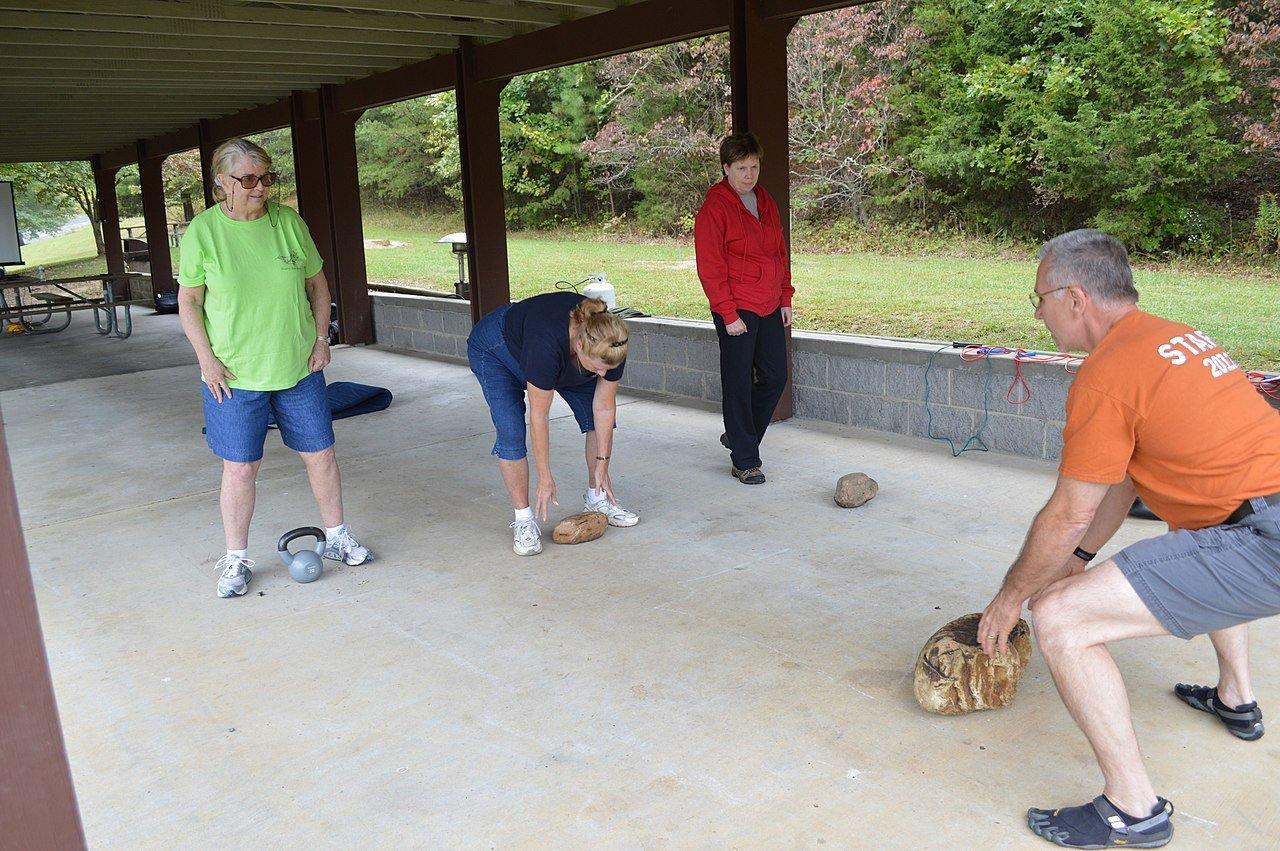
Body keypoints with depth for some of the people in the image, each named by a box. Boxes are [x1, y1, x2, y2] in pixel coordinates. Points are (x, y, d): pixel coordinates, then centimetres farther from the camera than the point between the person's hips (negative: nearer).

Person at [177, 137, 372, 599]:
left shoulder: (289, 222, 0)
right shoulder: (203, 231, -6)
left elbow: (317, 284, 9)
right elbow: (188, 303, 0)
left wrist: (321, 338, 2)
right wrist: (207, 358, -8)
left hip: (298, 368, 2)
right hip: (234, 375, -2)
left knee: (320, 455, 9)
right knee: (239, 468, 3)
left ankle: (336, 537, 28)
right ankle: (236, 560, 20)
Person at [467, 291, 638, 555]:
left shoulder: (611, 347, -30)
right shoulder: (547, 345, -45)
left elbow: (604, 407, -16)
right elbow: (538, 416, -34)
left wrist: (602, 465, -11)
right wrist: (545, 479, -26)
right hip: (495, 350, -5)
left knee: (597, 417, -3)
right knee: (511, 434, -19)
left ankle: (596, 498, 13)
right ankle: (523, 519, -4)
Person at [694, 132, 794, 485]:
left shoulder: (766, 202, 13)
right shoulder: (714, 208, -9)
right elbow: (710, 267, -13)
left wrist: (785, 298, 13)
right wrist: (729, 313, -16)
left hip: (769, 308, 8)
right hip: (736, 310, -7)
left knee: (775, 377, 11)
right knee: (739, 384, 0)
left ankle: (739, 434, 32)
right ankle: (745, 462, 10)